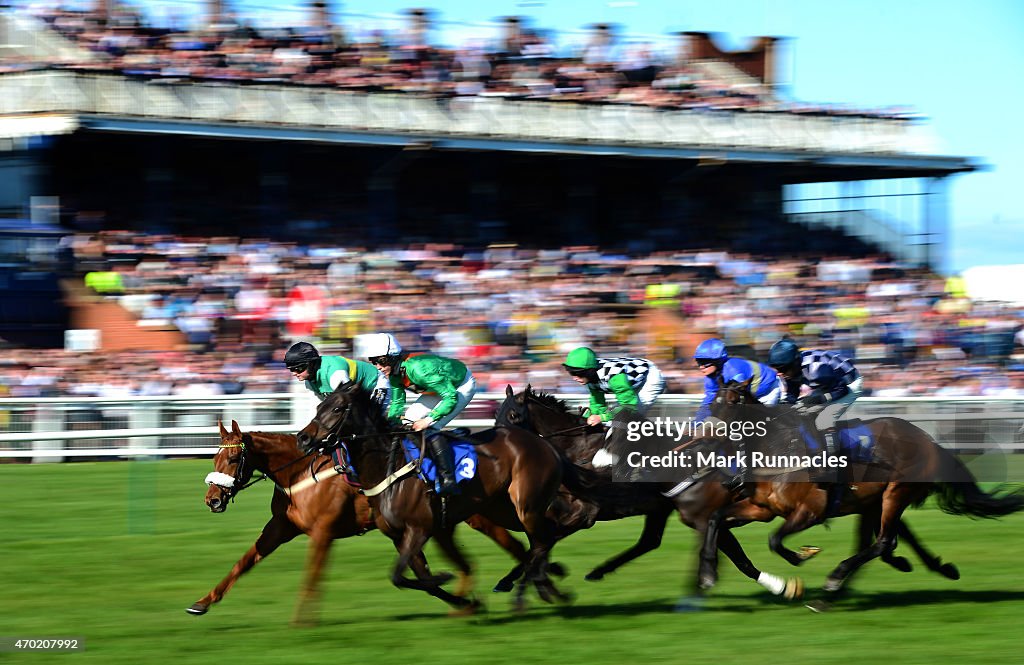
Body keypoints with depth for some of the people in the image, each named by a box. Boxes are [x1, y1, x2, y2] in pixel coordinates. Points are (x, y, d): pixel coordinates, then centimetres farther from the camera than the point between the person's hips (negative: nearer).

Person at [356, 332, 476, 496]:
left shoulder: (417, 369, -37)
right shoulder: (394, 373, -11)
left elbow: (451, 397, -35)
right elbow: (397, 403, 4)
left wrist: (429, 420, -38)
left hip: (462, 387, -9)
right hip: (443, 385, 9)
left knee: (430, 429, -23)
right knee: (408, 419, 4)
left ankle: (448, 481, -24)